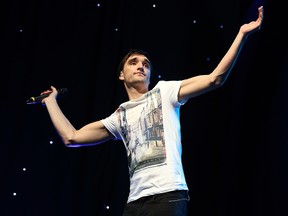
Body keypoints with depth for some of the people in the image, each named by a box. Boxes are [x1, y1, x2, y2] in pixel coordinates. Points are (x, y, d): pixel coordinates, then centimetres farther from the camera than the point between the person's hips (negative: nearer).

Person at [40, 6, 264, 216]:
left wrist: (242, 35, -3)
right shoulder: (119, 117, 23)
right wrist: (51, 101, 31)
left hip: (168, 194, -4)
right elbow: (71, 137, 22)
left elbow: (214, 79, 2)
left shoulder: (164, 91, 12)